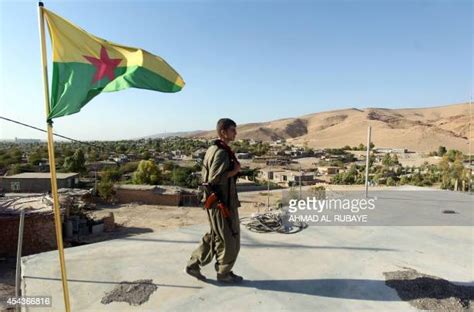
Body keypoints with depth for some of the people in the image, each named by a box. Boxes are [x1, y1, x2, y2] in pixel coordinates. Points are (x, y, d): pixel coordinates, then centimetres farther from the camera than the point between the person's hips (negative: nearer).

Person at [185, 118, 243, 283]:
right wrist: (234, 171, -16)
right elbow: (215, 178, -27)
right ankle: (224, 273, 23)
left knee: (214, 237, 19)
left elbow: (208, 174, 16)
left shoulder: (213, 149, 11)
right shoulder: (221, 152, -19)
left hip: (217, 201, 10)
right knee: (229, 239, 6)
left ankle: (193, 265, 26)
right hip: (222, 202, -10)